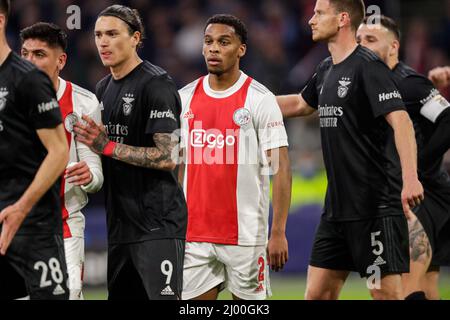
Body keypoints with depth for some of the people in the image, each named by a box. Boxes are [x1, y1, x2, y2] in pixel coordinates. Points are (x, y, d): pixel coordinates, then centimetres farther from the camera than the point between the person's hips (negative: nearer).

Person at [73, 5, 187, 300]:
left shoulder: (156, 85, -11)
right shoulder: (104, 88, 16)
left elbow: (167, 158, -17)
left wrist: (108, 146, -18)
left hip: (158, 224, -9)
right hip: (120, 225, 9)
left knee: (163, 297, -12)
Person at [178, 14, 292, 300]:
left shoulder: (260, 99, -6)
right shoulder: (185, 98, 9)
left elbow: (281, 168, -8)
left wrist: (279, 233, -14)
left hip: (245, 234, -4)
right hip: (194, 232, 4)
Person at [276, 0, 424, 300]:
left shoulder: (368, 66, -13)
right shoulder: (327, 70, 14)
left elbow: (401, 120, -23)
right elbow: (301, 104, 35)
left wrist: (410, 177, -34)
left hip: (376, 205, -9)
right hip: (338, 206, 9)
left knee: (386, 292, -8)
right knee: (317, 293, 7)